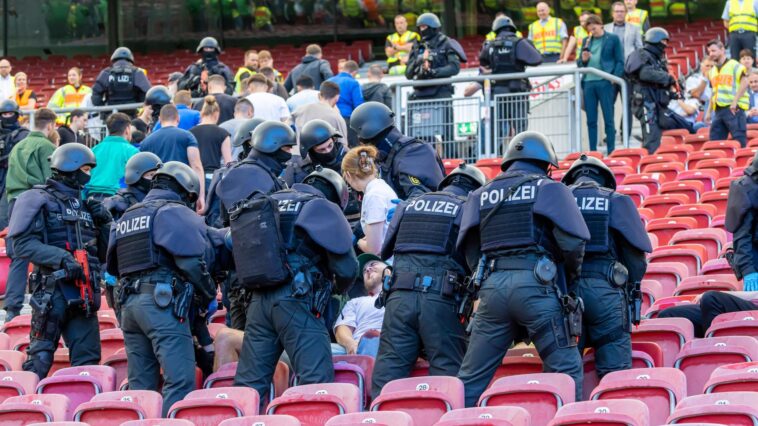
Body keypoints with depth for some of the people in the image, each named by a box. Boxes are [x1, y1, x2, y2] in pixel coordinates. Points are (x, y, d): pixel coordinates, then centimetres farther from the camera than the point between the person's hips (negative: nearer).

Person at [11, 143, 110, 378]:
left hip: (84, 294, 7)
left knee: (88, 359, 3)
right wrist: (61, 258, -21)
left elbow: (103, 253, 26)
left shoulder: (84, 205, 21)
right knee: (40, 357, -6)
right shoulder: (38, 200, 1)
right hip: (52, 290, -7)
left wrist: (103, 222, 10)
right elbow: (22, 244, -12)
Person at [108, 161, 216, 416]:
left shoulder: (126, 218, 23)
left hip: (128, 303, 8)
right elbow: (191, 261, -11)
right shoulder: (176, 213, -1)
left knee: (140, 384, 11)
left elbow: (113, 267, 24)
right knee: (180, 381, -11)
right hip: (162, 301, -8)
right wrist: (208, 295, 2)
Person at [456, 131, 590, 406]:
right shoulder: (549, 190, 7)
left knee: (471, 378, 7)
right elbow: (572, 242, -3)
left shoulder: (480, 196, 19)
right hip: (536, 284, -4)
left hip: (492, 286, 4)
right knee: (566, 370, 1)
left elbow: (470, 251, 12)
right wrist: (569, 277, 13)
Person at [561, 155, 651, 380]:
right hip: (605, 289, -2)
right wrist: (628, 292, 16)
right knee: (616, 373, -2)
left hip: (563, 287, 2)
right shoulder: (617, 201, 10)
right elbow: (637, 259, 5)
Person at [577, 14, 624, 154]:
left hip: (605, 83, -5)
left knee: (608, 119, -2)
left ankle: (611, 151, 0)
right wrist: (583, 60, -4)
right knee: (591, 120, 6)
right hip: (588, 83, 5)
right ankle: (592, 152, 10)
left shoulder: (613, 39, 3)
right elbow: (579, 63, 19)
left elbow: (620, 61, 0)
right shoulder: (587, 41, 16)